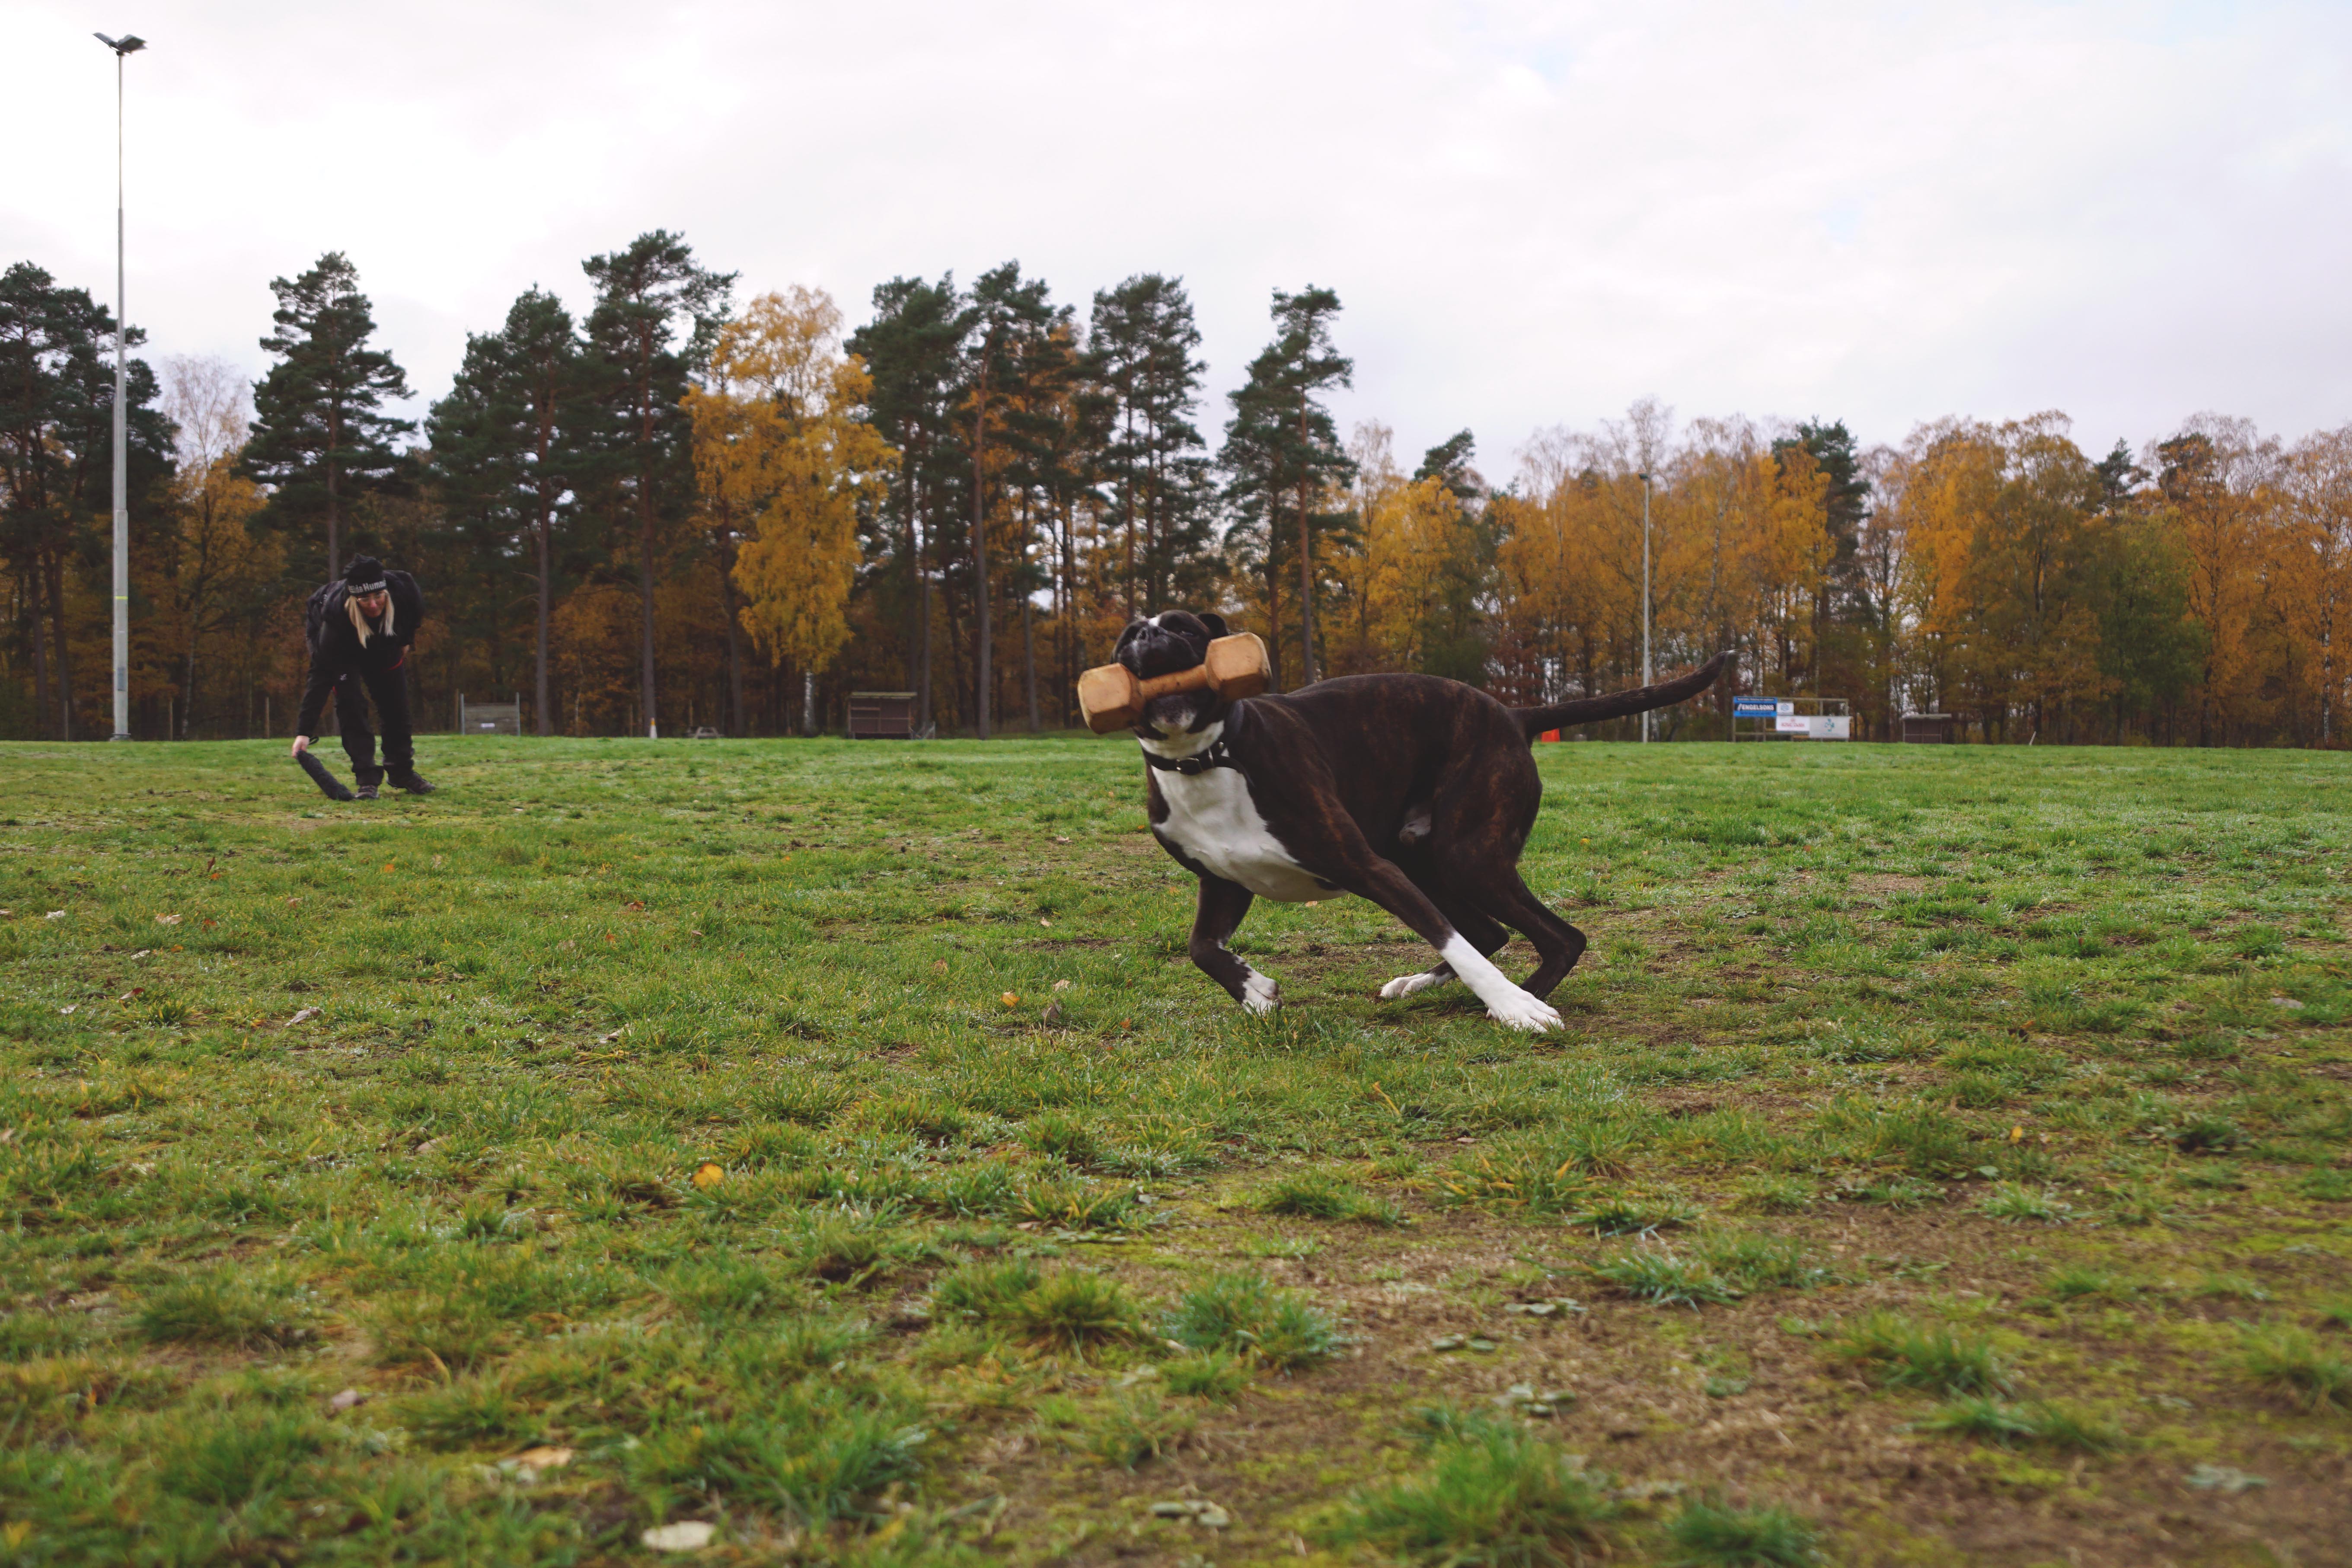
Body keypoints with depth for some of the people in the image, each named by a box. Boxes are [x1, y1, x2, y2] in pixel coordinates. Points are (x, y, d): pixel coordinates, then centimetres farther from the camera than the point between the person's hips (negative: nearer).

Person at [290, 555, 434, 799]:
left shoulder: (404, 591, -37)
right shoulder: (336, 616, -43)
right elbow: (321, 676, -41)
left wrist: (405, 641, 3)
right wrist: (304, 731, -42)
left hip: (384, 642, 4)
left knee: (396, 704, 2)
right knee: (350, 703, -19)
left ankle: (402, 773, 16)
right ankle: (367, 779, -14)